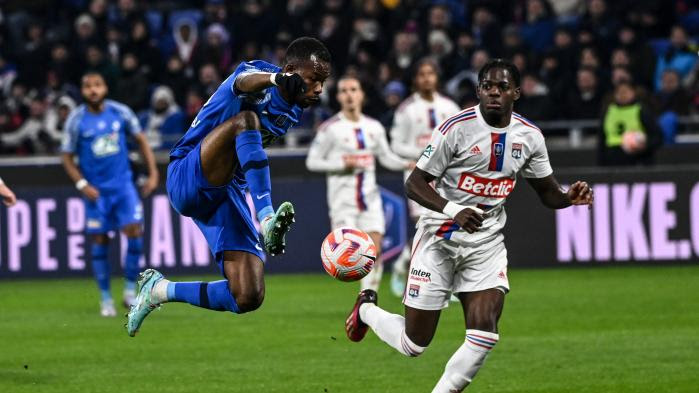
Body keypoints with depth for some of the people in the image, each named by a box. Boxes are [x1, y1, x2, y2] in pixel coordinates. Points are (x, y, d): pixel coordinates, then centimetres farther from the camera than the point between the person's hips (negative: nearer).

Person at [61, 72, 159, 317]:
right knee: (99, 242, 1)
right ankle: (105, 299, 12)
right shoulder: (76, 120, -5)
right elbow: (67, 156, 0)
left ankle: (130, 291, 3)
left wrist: (152, 173, 3)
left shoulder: (120, 112, -2)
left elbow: (141, 140, 9)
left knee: (134, 232, -12)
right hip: (95, 191, -1)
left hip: (123, 185, 1)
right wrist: (82, 184, -12)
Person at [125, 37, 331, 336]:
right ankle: (267, 221, -45)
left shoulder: (293, 110, 11)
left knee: (248, 299, -8)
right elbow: (244, 82, -40)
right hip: (188, 181, -7)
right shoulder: (260, 78, -13)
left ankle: (160, 290, 14)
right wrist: (276, 79, -62)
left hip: (229, 194, 7)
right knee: (245, 120, -34)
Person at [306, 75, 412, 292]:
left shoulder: (374, 127, 9)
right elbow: (312, 161, -4)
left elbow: (387, 157, 18)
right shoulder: (330, 128, -5)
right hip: (343, 200, -4)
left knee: (375, 250, -4)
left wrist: (408, 164, 0)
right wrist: (343, 163, -16)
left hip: (370, 199, 4)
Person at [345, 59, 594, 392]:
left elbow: (547, 193, 10)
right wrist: (454, 210, -32)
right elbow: (415, 183, -15)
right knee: (413, 345, 2)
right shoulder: (457, 128, -16)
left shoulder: (530, 136, 0)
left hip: (486, 244, 4)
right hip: (440, 239, -4)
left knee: (484, 334, -16)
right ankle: (367, 309, 35)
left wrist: (570, 197, -14)